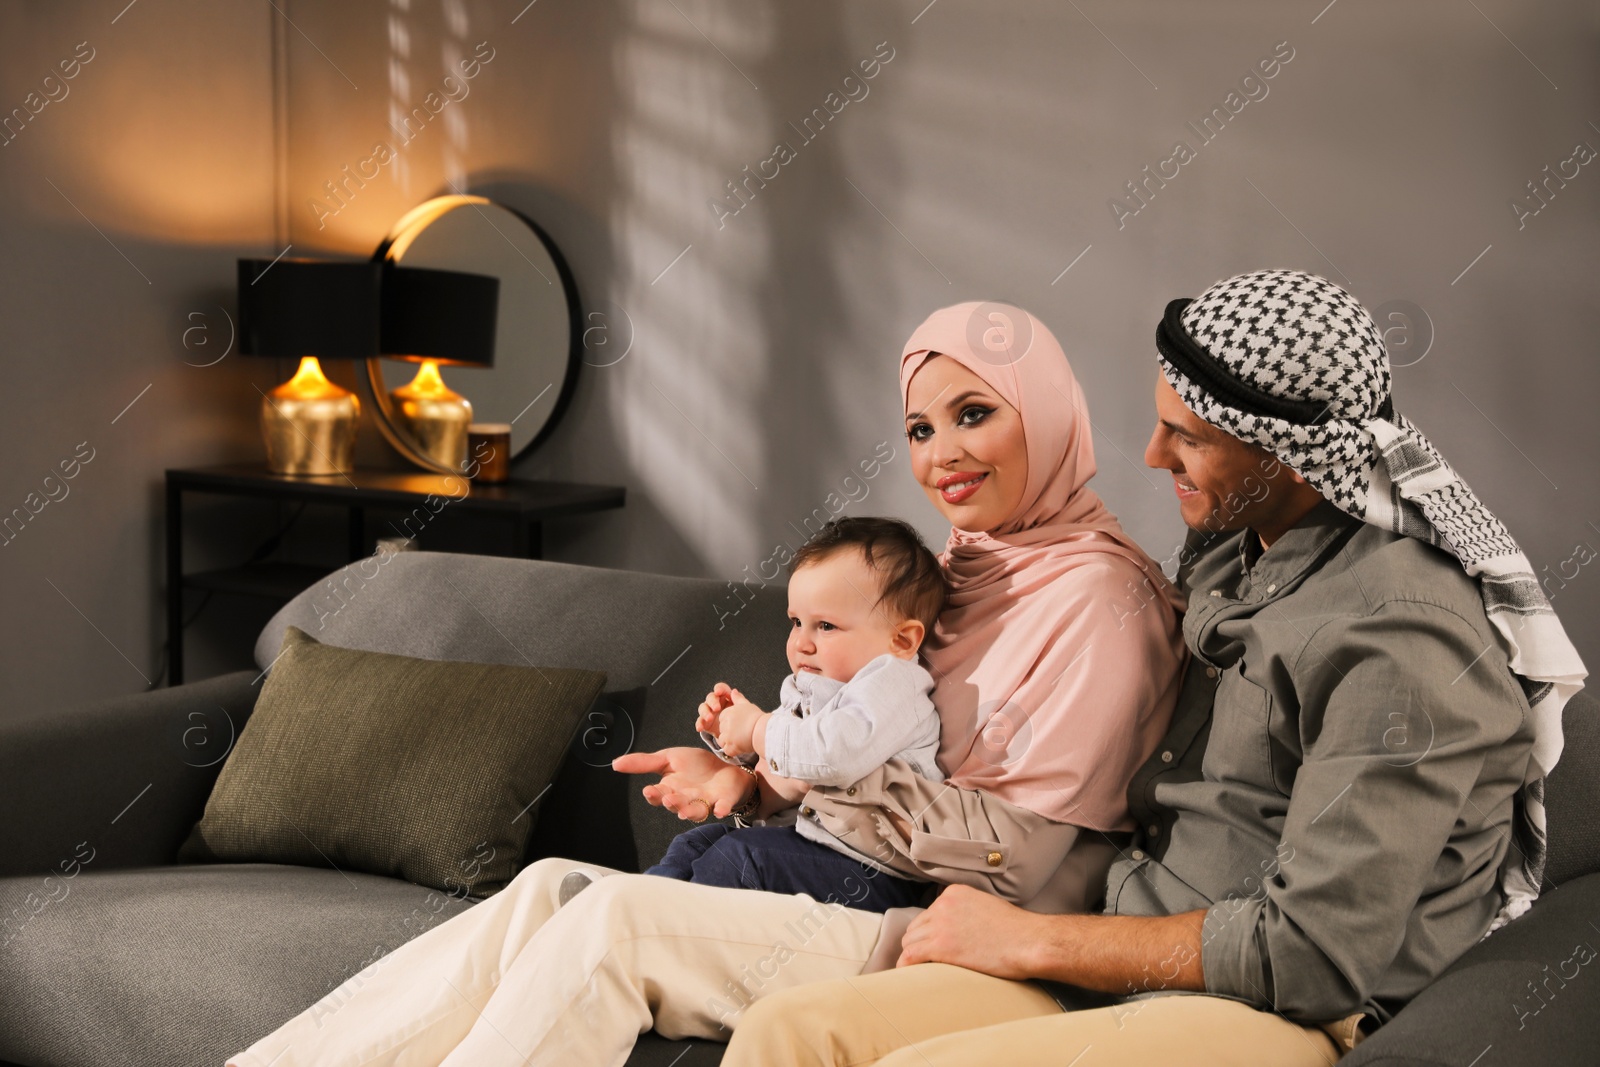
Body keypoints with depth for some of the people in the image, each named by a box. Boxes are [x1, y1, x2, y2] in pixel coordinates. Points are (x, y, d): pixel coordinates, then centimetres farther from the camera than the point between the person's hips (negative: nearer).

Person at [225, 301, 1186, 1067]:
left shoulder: (1101, 595, -11)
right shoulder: (960, 569, 16)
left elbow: (1019, 852, -16)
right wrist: (749, 775, -4)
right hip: (860, 896, 8)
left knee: (615, 921, -23)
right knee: (552, 890, -11)